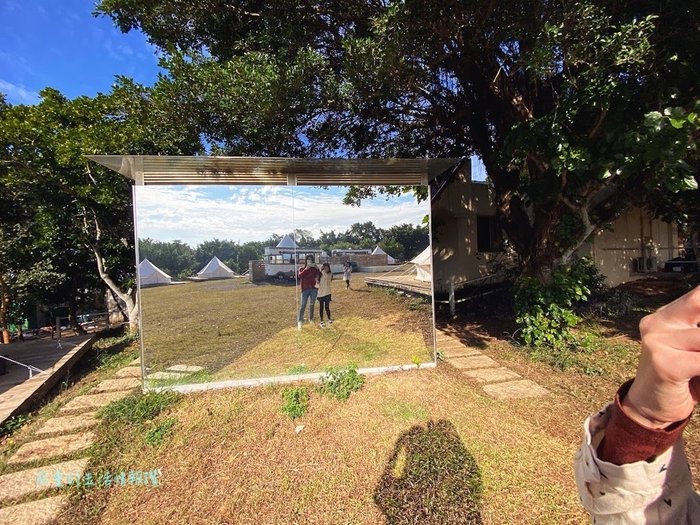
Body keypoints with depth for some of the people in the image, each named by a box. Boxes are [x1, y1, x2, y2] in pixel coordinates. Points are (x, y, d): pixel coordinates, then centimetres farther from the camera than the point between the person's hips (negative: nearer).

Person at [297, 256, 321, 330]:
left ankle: (311, 319, 23)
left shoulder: (314, 268, 10)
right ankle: (299, 321, -1)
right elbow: (300, 276, -14)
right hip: (305, 289, -2)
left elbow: (319, 275, -1)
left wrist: (317, 268, -14)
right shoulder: (302, 268, 5)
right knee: (303, 305, -5)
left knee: (312, 305, 11)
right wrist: (306, 268, -19)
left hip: (314, 288, 2)